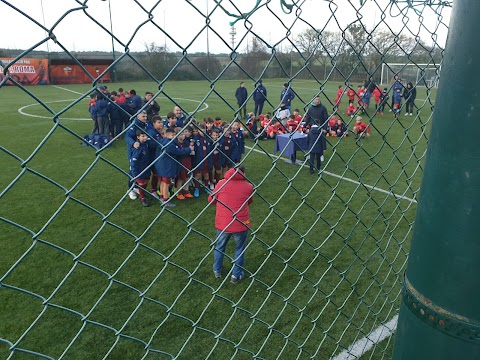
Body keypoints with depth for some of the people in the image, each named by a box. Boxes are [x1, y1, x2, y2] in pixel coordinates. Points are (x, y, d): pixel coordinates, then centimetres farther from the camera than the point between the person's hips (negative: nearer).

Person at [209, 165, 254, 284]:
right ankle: (236, 275, 27)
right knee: (240, 248, 21)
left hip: (222, 223, 1)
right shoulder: (248, 186, -3)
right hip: (241, 224, -1)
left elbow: (211, 200, 7)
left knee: (219, 247, 24)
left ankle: (217, 271, 40)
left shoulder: (221, 183, -4)